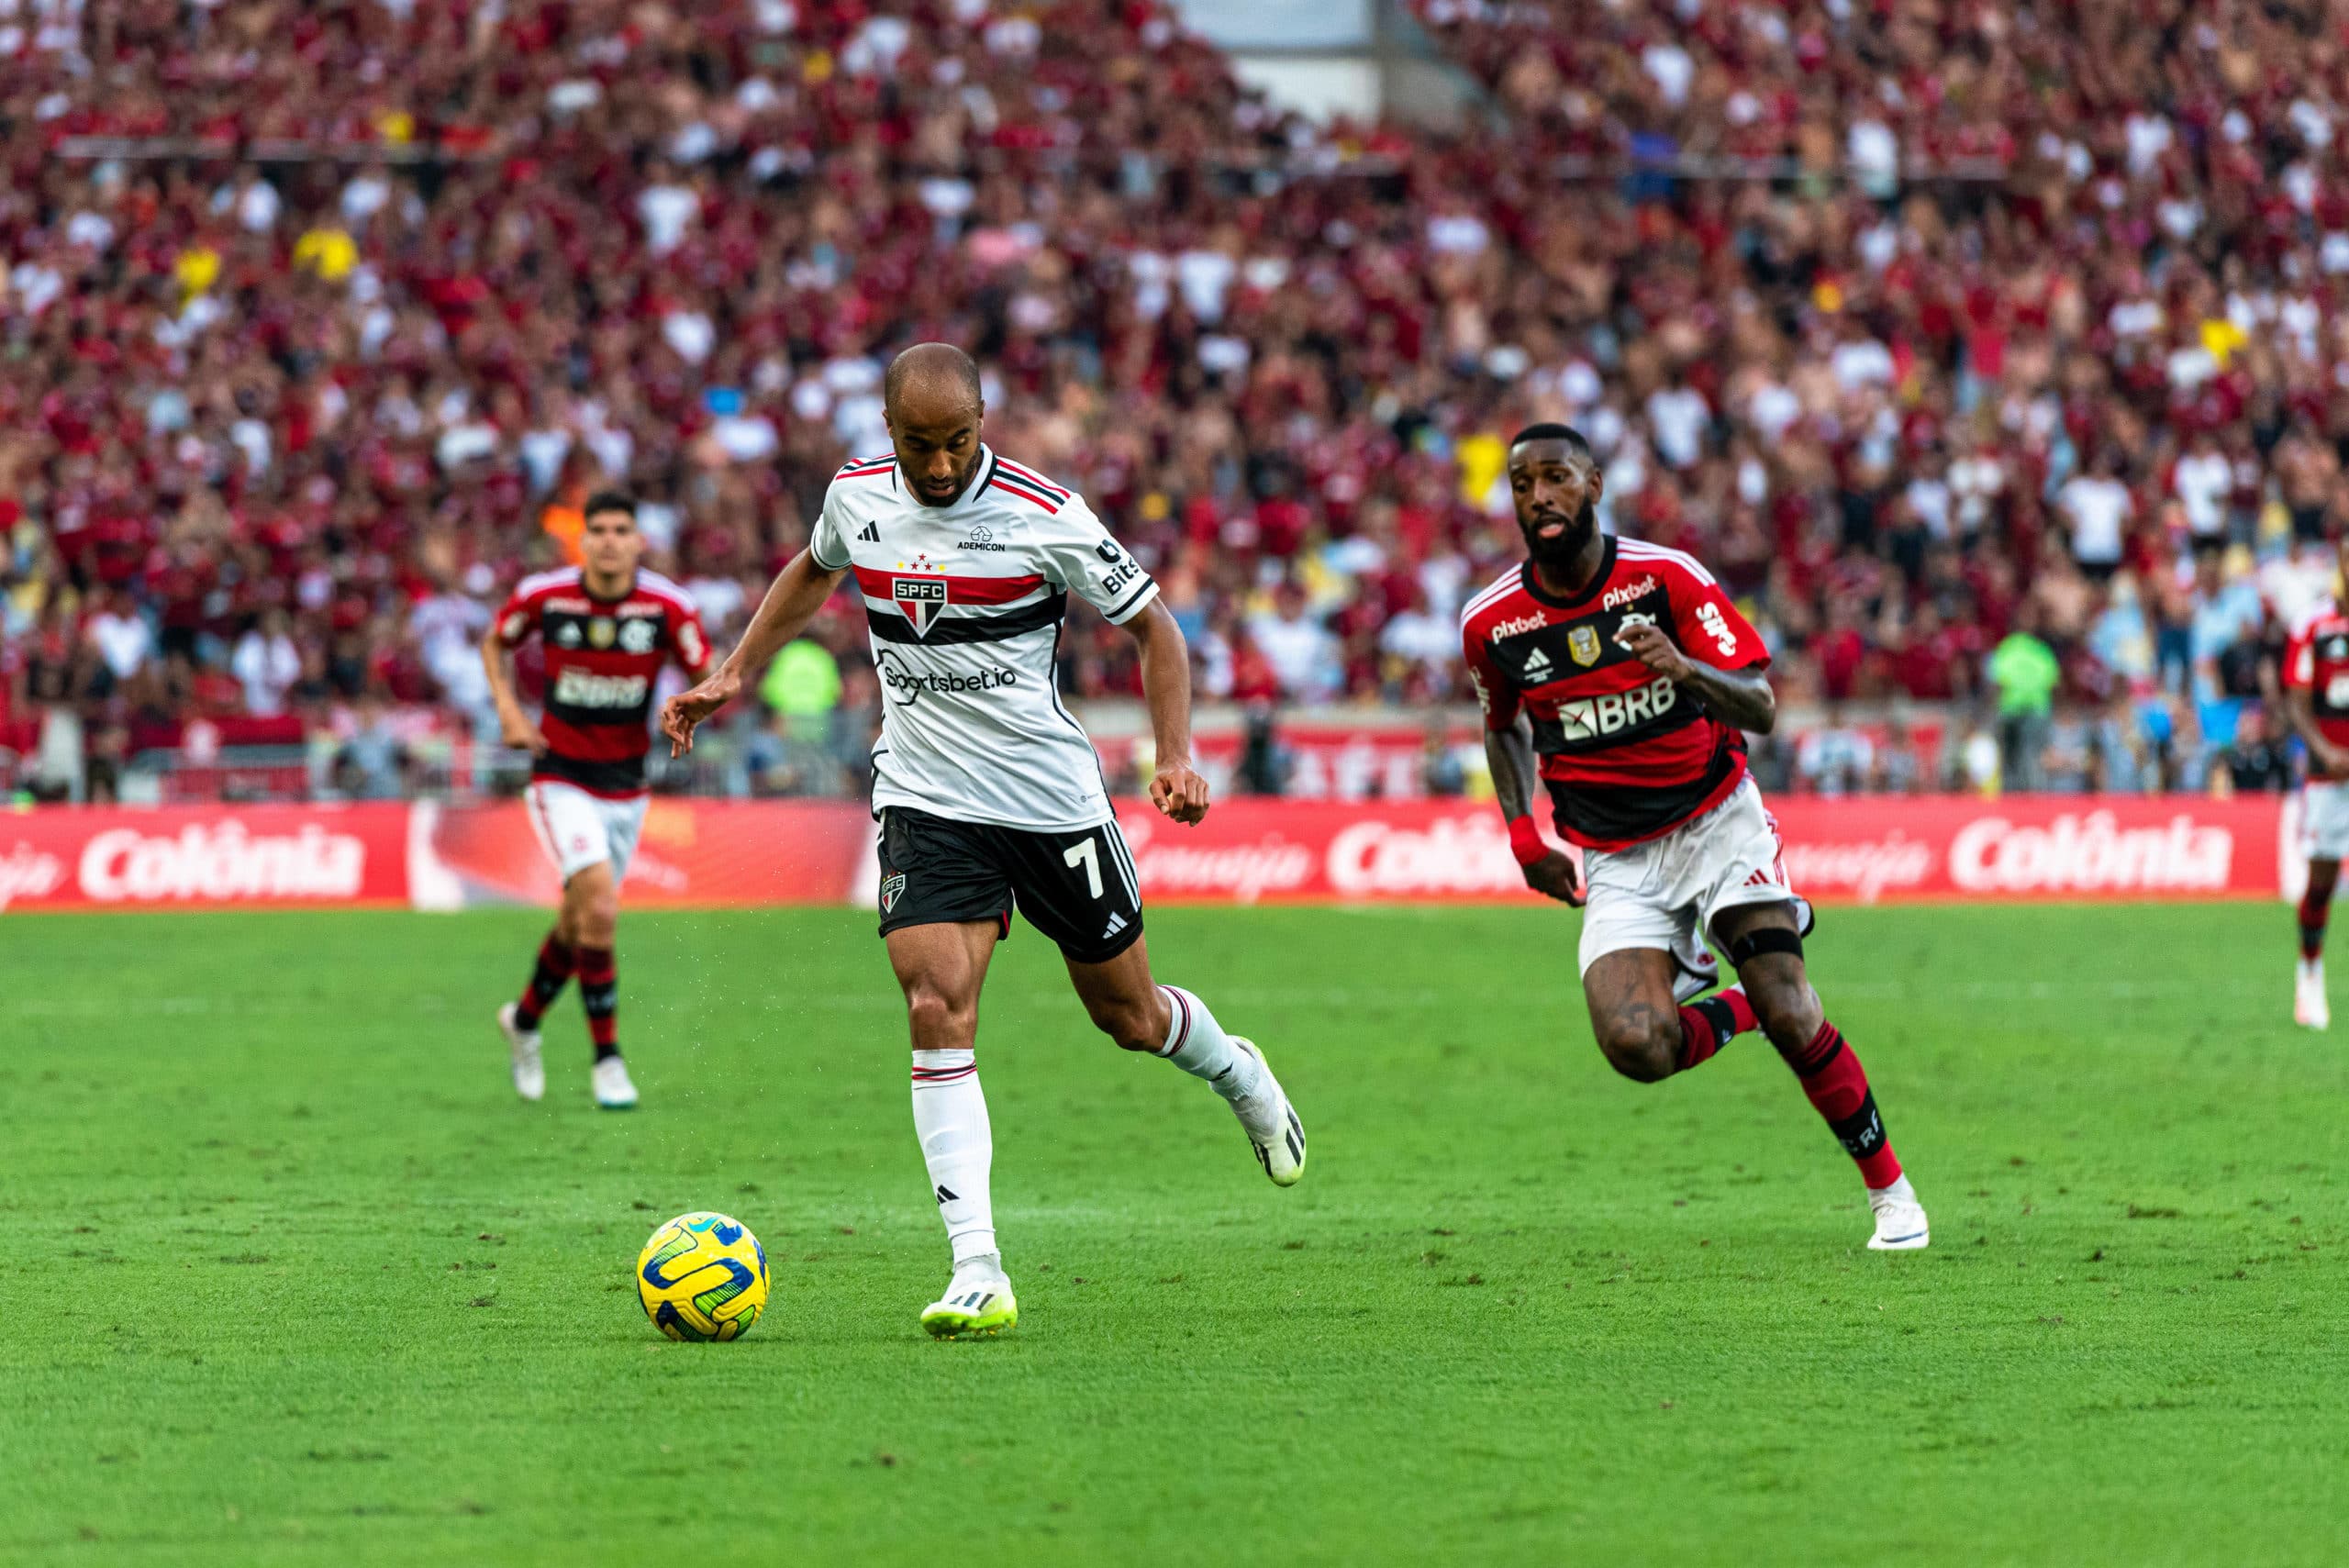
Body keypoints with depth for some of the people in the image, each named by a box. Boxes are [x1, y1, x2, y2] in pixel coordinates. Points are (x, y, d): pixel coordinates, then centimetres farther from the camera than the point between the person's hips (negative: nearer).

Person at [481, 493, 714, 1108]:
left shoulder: (668, 605, -11)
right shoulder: (544, 595, -11)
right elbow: (495, 643, 9)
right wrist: (509, 710, -5)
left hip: (625, 783, 3)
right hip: (560, 776, -3)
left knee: (582, 920, 15)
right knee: (600, 906, -21)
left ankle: (525, 1017, 44)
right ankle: (606, 1059, -10)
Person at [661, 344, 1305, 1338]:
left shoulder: (1043, 516, -15)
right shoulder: (857, 495, -3)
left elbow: (1153, 627, -5)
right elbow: (815, 570, 22)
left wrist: (1175, 756, -16)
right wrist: (733, 678, 15)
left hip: (1052, 800, -2)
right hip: (924, 801, 2)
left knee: (1130, 1017, 12)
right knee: (937, 1012, -17)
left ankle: (1239, 1076, 49)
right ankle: (978, 1273, -20)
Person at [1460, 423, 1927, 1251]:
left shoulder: (1668, 578, -12)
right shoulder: (1491, 624, -4)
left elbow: (1761, 710, -13)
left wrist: (1686, 669, -33)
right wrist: (1522, 832, 6)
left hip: (1716, 819, -2)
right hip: (1615, 860, 2)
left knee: (1790, 1015, -17)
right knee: (1633, 1044, -22)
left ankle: (1889, 1190, 4)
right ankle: (1728, 1009, 13)